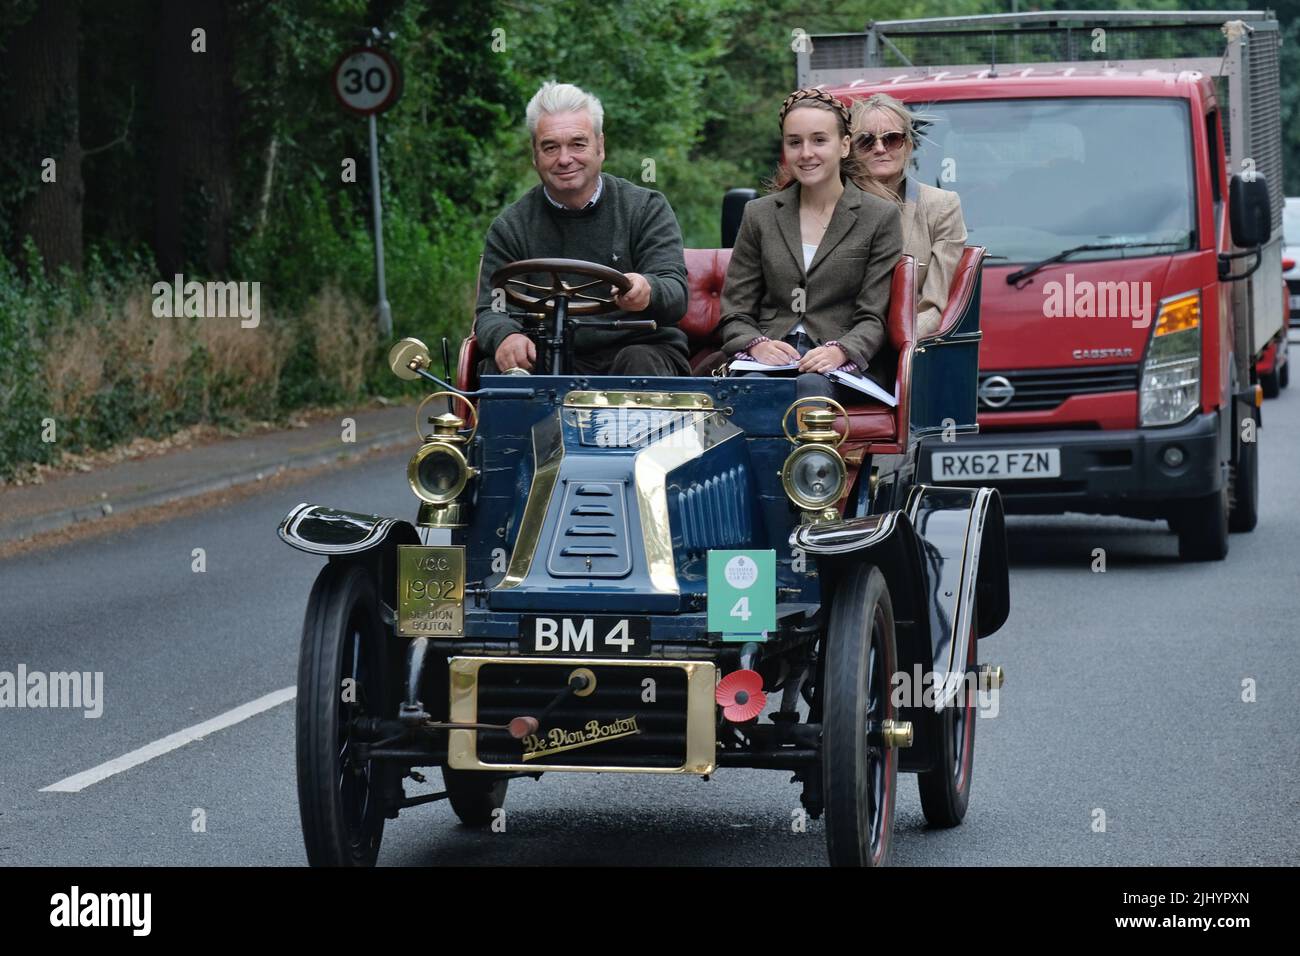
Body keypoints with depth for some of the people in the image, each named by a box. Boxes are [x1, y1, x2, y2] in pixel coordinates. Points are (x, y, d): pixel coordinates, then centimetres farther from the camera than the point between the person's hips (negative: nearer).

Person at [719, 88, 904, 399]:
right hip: (772, 358, 2)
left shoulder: (880, 217, 9)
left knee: (811, 384, -39)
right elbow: (734, 314, 14)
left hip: (846, 366, -2)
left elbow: (873, 319, 3)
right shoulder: (759, 215, 18)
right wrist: (757, 345, -10)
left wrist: (839, 351, -19)